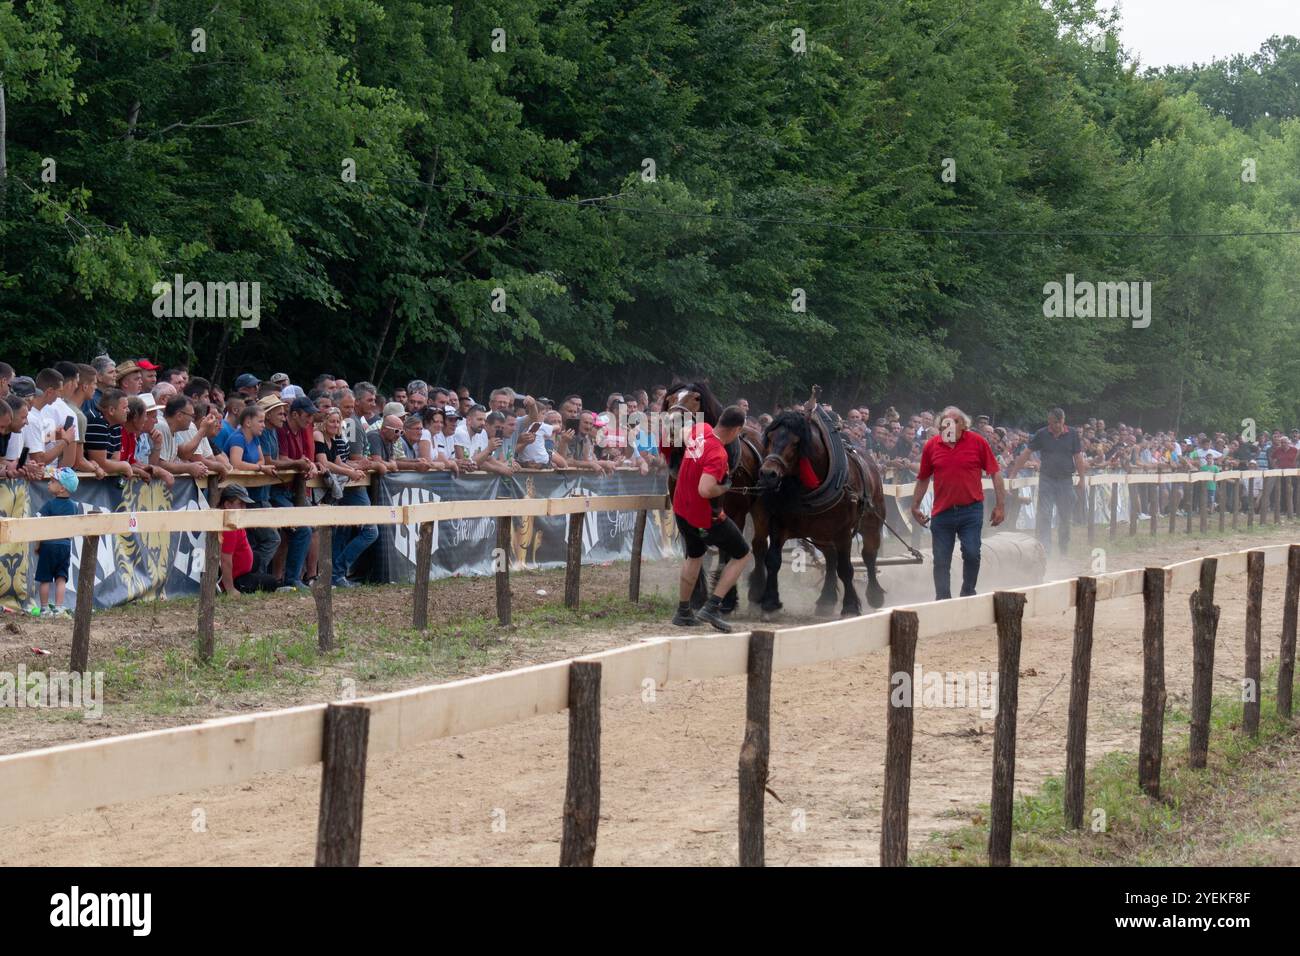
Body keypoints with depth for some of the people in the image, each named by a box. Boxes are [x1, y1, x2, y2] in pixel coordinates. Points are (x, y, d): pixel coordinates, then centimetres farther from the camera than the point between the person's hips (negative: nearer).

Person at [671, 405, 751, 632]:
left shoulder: (699, 428, -6)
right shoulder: (718, 454, -29)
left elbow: (682, 434, 19)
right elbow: (705, 490, -38)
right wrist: (724, 488, -18)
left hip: (681, 510, 8)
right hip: (706, 518, -8)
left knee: (694, 556, 29)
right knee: (742, 555, 9)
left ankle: (682, 612, 34)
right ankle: (712, 607, 0)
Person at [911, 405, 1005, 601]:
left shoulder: (977, 442, -3)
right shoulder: (932, 446, 4)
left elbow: (995, 473, 0)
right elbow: (923, 479, 14)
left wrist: (1000, 505, -3)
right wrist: (915, 506, 12)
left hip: (971, 509, -2)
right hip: (942, 511, 2)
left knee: (971, 553, -9)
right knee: (941, 561, 5)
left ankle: (968, 593, 13)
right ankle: (942, 600, 16)